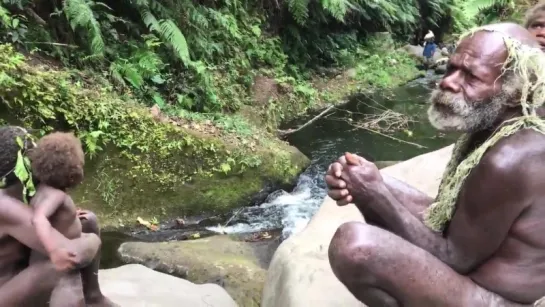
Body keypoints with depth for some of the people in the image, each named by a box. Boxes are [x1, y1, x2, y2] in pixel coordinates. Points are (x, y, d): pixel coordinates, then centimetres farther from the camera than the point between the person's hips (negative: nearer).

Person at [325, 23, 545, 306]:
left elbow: (454, 259, -22)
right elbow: (451, 210, 4)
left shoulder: (509, 159, -30)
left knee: (354, 244, -31)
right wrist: (375, 190, -11)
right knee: (375, 188, 12)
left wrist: (378, 196, -22)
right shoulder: (491, 127, 0)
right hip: (477, 262, 10)